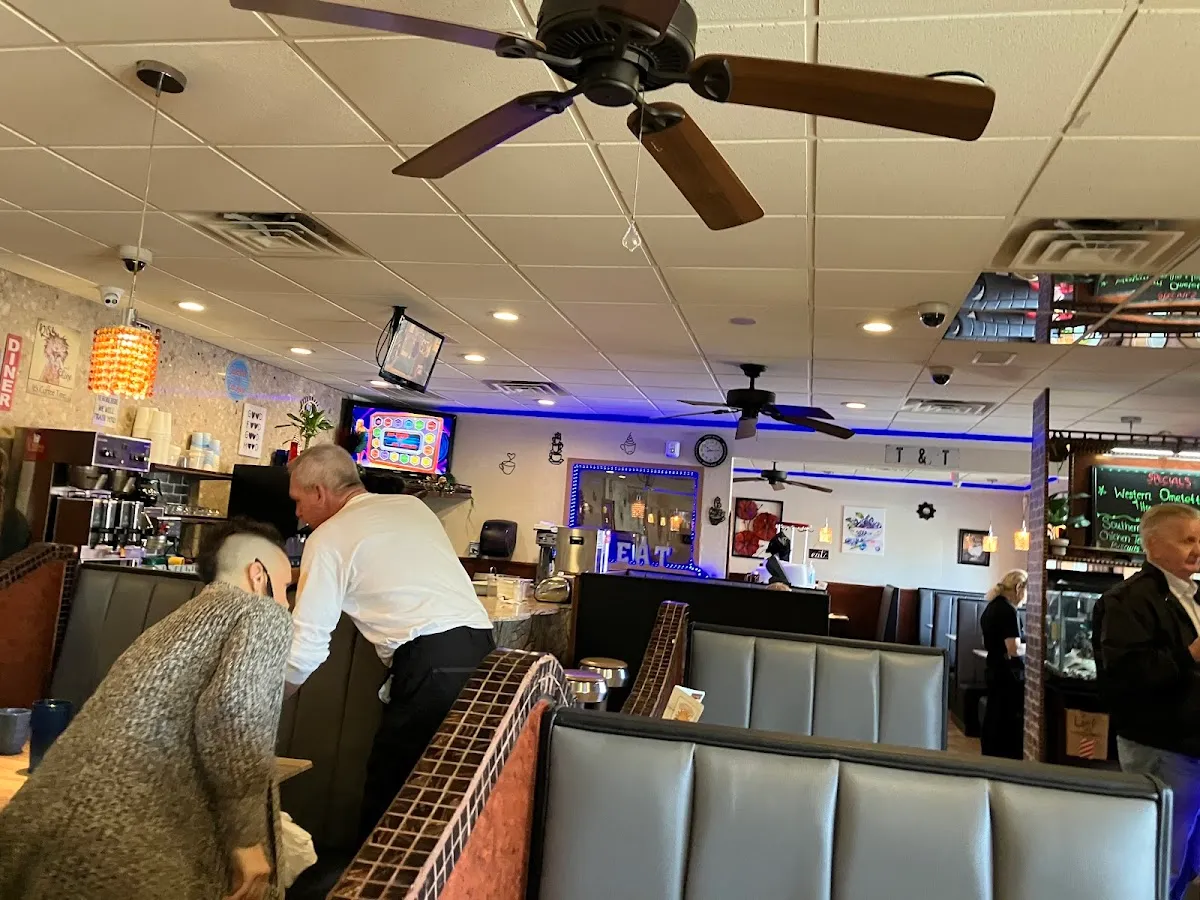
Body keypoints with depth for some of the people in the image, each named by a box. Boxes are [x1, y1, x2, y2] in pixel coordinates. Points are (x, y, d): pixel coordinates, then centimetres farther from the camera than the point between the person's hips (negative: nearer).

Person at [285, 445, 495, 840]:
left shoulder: (329, 537, 3)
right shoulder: (413, 506, 21)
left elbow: (307, 644, 3)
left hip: (431, 663, -7)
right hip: (482, 646, 7)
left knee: (387, 794, 3)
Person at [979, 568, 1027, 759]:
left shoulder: (990, 607, 10)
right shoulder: (1008, 611, -17)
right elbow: (1014, 650, -22)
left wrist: (1021, 645, 14)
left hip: (993, 671, 9)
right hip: (1009, 675, -9)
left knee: (992, 721, 13)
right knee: (1011, 725, -2)